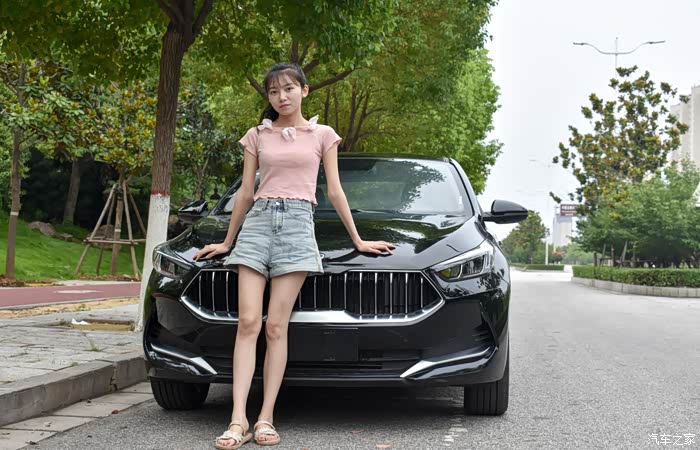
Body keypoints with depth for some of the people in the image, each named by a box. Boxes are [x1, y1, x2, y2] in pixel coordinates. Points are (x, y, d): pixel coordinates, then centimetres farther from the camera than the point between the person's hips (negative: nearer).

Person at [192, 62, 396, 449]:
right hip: (257, 222, 2)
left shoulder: (322, 135, 11)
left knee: (275, 327, -8)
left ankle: (266, 419, -6)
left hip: (297, 223, -2)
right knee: (248, 323, -10)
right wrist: (227, 241, 20)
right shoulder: (257, 136, 15)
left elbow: (334, 192, 13)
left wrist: (357, 240, 12)